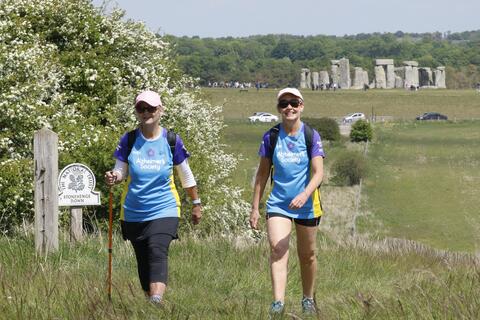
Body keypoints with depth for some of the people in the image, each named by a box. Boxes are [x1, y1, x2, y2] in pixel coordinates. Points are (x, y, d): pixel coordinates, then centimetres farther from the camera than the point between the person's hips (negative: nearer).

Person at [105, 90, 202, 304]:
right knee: (143, 261, 9)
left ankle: (157, 302, -36)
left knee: (157, 253, -22)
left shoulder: (172, 141, -1)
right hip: (133, 213, 3)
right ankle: (149, 299, 23)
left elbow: (186, 176, 11)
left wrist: (196, 204, 18)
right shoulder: (128, 141, 0)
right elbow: (120, 171, 2)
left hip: (164, 211, -3)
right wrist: (114, 178, -22)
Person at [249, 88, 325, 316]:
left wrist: (304, 195, -28)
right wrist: (255, 207, 6)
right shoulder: (271, 137, 0)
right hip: (278, 203, 0)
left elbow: (318, 173, -10)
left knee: (307, 255, 12)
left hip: (306, 205, 0)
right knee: (277, 249, -18)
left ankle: (308, 300, 31)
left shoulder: (311, 136, -4)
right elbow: (262, 173, 7)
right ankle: (278, 304, -26)